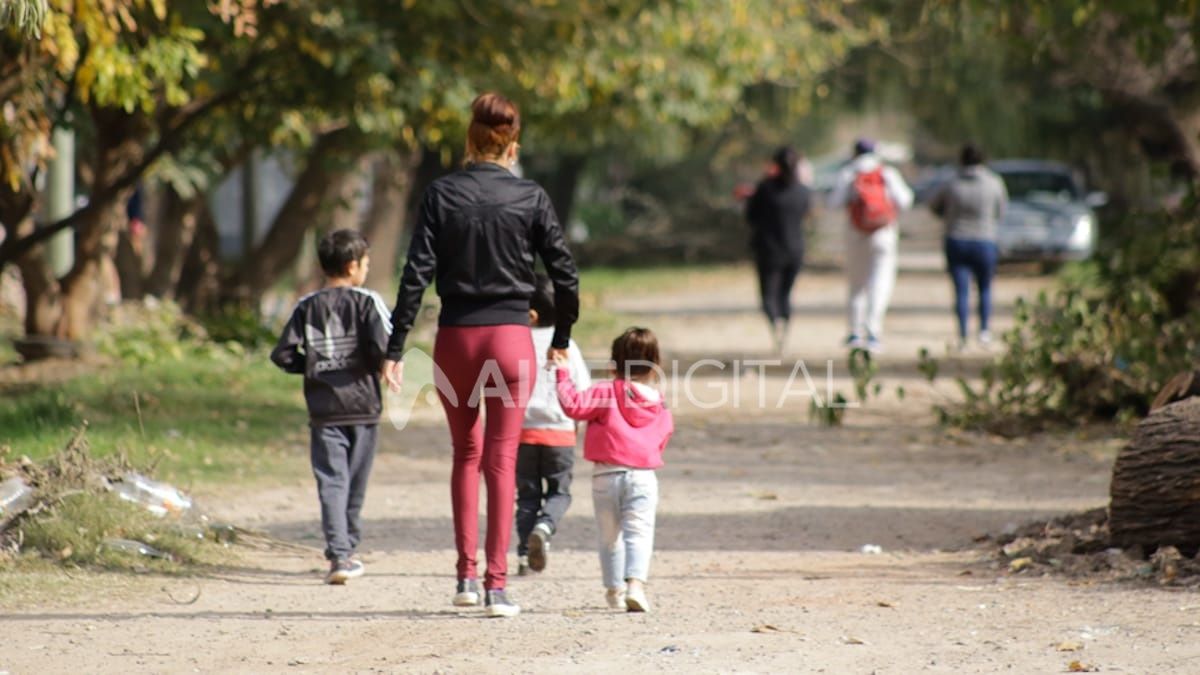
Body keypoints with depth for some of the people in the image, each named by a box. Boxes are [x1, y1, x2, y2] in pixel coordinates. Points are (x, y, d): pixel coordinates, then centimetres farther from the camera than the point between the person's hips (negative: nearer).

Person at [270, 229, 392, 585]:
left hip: (323, 408, 1)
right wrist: (385, 365, 4)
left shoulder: (307, 307, 3)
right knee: (355, 483, 13)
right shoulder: (367, 302, -5)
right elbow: (382, 348, -18)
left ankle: (339, 554, -16)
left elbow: (283, 355, -3)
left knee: (331, 481, -3)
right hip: (362, 405, -1)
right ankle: (346, 549, 23)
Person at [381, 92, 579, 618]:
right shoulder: (530, 198, -3)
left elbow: (417, 273, -6)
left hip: (454, 339, 1)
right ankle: (497, 583, -2)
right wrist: (561, 338, 15)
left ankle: (466, 574, 13)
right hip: (511, 338, -1)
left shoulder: (441, 194, -2)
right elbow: (564, 274, 0)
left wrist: (395, 348, -5)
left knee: (466, 454, 17)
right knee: (501, 460, 2)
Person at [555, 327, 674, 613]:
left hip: (606, 475, -1)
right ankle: (636, 583, -26)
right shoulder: (660, 406, 8)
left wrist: (563, 373, -4)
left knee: (610, 537, 13)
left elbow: (574, 404, -13)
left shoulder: (607, 393, -6)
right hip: (643, 475, 1)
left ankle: (614, 590, 18)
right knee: (638, 533, -5)